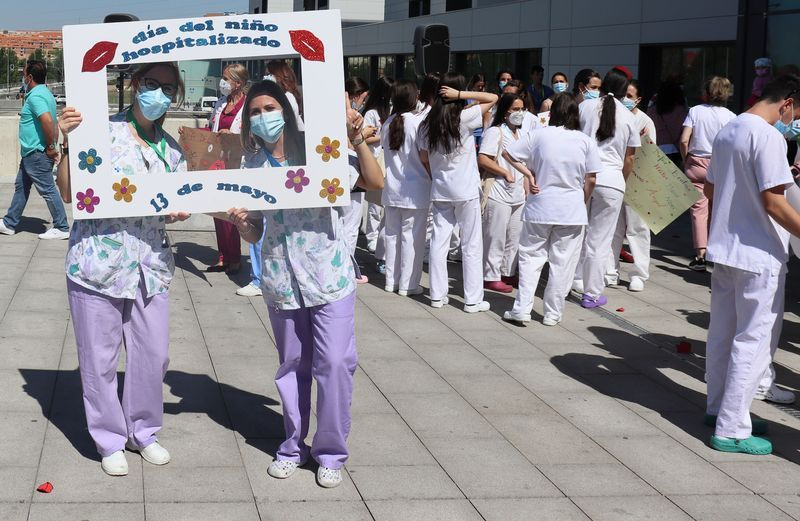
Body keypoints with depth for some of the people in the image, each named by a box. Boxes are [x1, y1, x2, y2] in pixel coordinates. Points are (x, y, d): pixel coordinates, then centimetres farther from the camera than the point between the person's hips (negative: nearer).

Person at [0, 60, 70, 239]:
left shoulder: (35, 96, -19)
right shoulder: (44, 93, 14)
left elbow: (48, 121, -33)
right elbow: (53, 123, 19)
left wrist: (51, 147, -23)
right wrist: (53, 146, 15)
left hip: (36, 153, -11)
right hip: (32, 153, 11)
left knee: (47, 190, -4)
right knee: (21, 187, 17)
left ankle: (62, 228, 2)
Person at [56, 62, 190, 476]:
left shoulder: (172, 150, 9)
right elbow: (69, 194, -10)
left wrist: (179, 211, -5)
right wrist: (67, 143, -20)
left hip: (151, 266, 5)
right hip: (98, 262, -4)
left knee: (153, 354, 10)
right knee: (99, 357, 5)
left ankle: (142, 431, 30)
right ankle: (110, 440, 22)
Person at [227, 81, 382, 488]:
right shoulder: (252, 166, 4)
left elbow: (375, 183, -12)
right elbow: (254, 233, 7)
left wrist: (356, 139, -23)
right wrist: (238, 220, -14)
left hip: (329, 274, -3)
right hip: (280, 279, 3)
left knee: (334, 363, -5)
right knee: (292, 366, 12)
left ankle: (330, 452, 9)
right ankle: (294, 447, 27)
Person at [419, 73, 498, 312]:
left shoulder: (427, 124, 2)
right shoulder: (464, 118, -12)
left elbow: (424, 158, 9)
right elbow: (493, 98, -9)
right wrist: (460, 94, -14)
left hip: (440, 191, 4)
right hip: (466, 192, -4)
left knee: (439, 242, 9)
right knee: (471, 246, 2)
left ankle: (437, 295, 13)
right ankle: (472, 300, 5)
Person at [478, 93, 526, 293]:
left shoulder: (521, 134, 16)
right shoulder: (495, 132, -8)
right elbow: (483, 160, -17)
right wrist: (505, 174, -16)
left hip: (518, 194, 8)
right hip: (499, 192, -8)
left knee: (514, 237, 12)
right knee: (496, 237, -3)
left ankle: (508, 273, 22)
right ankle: (491, 277, 3)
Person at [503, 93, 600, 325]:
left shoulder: (538, 135, -3)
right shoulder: (586, 142, -4)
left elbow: (508, 153, -1)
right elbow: (591, 180, -1)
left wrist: (529, 174, 2)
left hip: (539, 209, 0)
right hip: (572, 212, 0)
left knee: (531, 257, 10)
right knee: (562, 264, 7)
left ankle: (522, 309, 5)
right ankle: (553, 313, 12)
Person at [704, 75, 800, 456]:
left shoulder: (727, 132, 10)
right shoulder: (768, 137, -17)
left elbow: (710, 190, 19)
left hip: (724, 249, 9)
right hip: (758, 255, -9)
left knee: (722, 334, 17)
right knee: (754, 340, -2)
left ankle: (719, 409, 30)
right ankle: (731, 430, 1)